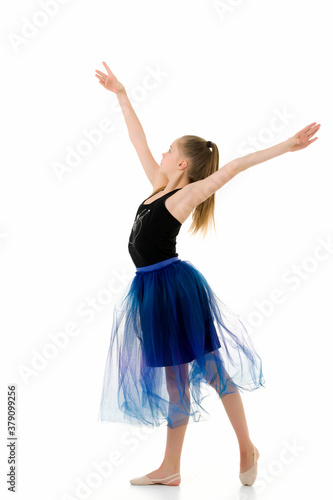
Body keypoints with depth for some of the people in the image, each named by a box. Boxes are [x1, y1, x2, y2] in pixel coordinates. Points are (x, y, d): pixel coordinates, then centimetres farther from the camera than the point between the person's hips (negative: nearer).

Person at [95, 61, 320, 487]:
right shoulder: (160, 186, 11)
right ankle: (170, 468, 22)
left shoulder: (188, 194, -9)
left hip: (173, 285, -8)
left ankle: (247, 449, 22)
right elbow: (139, 140, 17)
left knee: (209, 367, 4)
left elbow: (234, 167, -16)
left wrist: (285, 146, -22)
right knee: (174, 377, 12)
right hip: (151, 288, 8)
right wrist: (121, 95, 21)